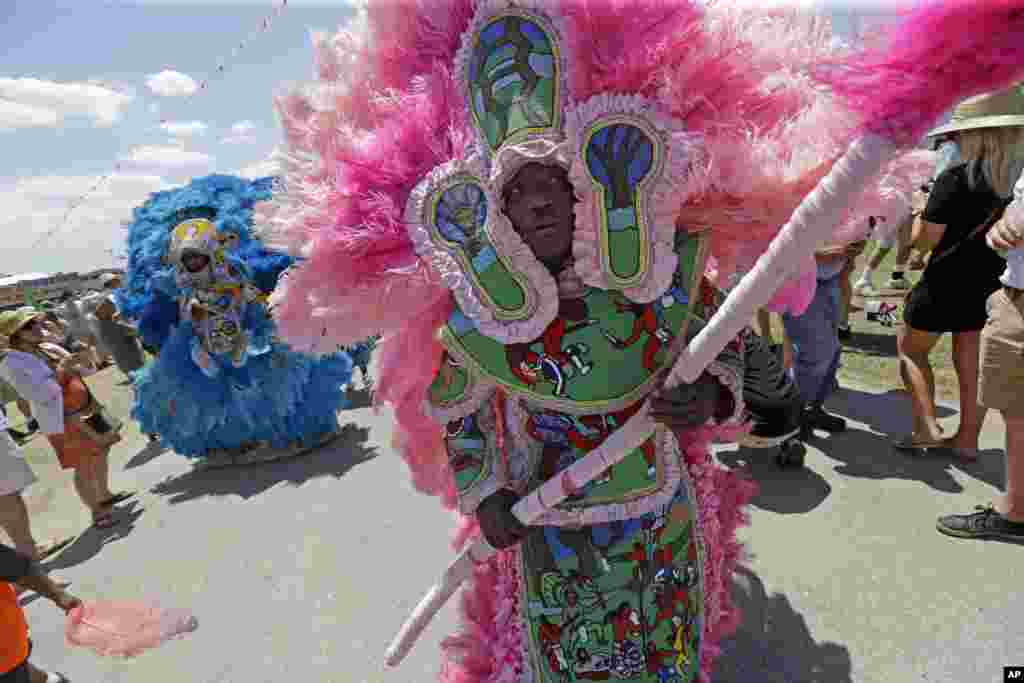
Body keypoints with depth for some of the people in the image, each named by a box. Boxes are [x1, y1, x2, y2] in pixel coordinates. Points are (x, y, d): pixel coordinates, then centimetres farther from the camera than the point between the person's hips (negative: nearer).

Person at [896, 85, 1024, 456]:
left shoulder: (955, 178, -18)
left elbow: (925, 238, -18)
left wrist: (921, 208, -1)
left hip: (947, 283, -6)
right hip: (994, 283, 6)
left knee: (910, 348, 13)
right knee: (971, 363, 15)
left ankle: (927, 427, 5)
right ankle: (967, 440, 24)